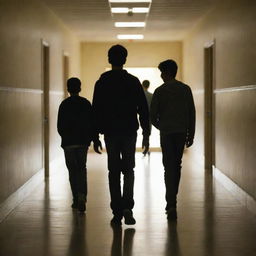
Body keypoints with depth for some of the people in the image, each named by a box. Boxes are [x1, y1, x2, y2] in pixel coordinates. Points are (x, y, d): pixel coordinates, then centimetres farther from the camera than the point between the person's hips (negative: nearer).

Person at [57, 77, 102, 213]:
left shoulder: (64, 105, -5)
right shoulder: (86, 103, 0)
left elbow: (60, 126, -2)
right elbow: (92, 123, -1)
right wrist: (95, 140, 5)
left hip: (68, 142, -2)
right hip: (83, 141, 2)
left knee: (73, 170, 7)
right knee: (82, 169, 10)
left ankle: (76, 199, 7)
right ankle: (82, 196, -10)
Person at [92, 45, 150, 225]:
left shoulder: (102, 83, -1)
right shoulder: (133, 82, 0)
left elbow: (96, 111, 0)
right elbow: (143, 110, -1)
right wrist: (146, 134, 4)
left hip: (110, 132, 0)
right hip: (130, 132, 0)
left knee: (114, 172, 7)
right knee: (129, 170, 9)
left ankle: (117, 213, 6)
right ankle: (127, 207, -9)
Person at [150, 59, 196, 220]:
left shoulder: (160, 91, -5)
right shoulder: (186, 89, 5)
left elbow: (152, 115, -4)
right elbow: (192, 113, 5)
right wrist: (191, 135, 10)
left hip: (166, 133, -3)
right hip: (182, 132, 3)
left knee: (169, 167, -3)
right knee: (177, 165, 14)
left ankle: (171, 204, -14)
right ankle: (172, 200, 21)